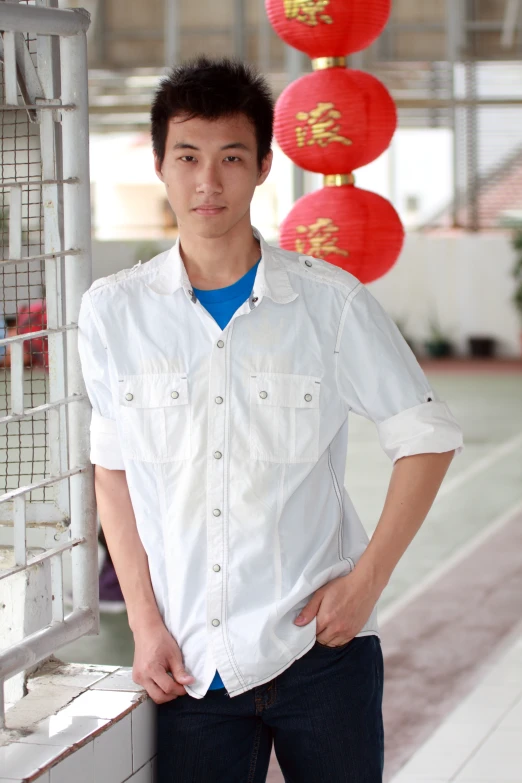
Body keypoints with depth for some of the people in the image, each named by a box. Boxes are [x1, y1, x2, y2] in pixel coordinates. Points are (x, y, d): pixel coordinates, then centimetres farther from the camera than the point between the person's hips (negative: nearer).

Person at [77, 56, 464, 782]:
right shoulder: (113, 311, 2)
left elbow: (428, 436, 4)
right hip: (190, 664, 1)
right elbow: (113, 471, 9)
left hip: (318, 647, -1)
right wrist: (145, 623, 2)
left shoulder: (330, 300, -3)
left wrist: (367, 580, -3)